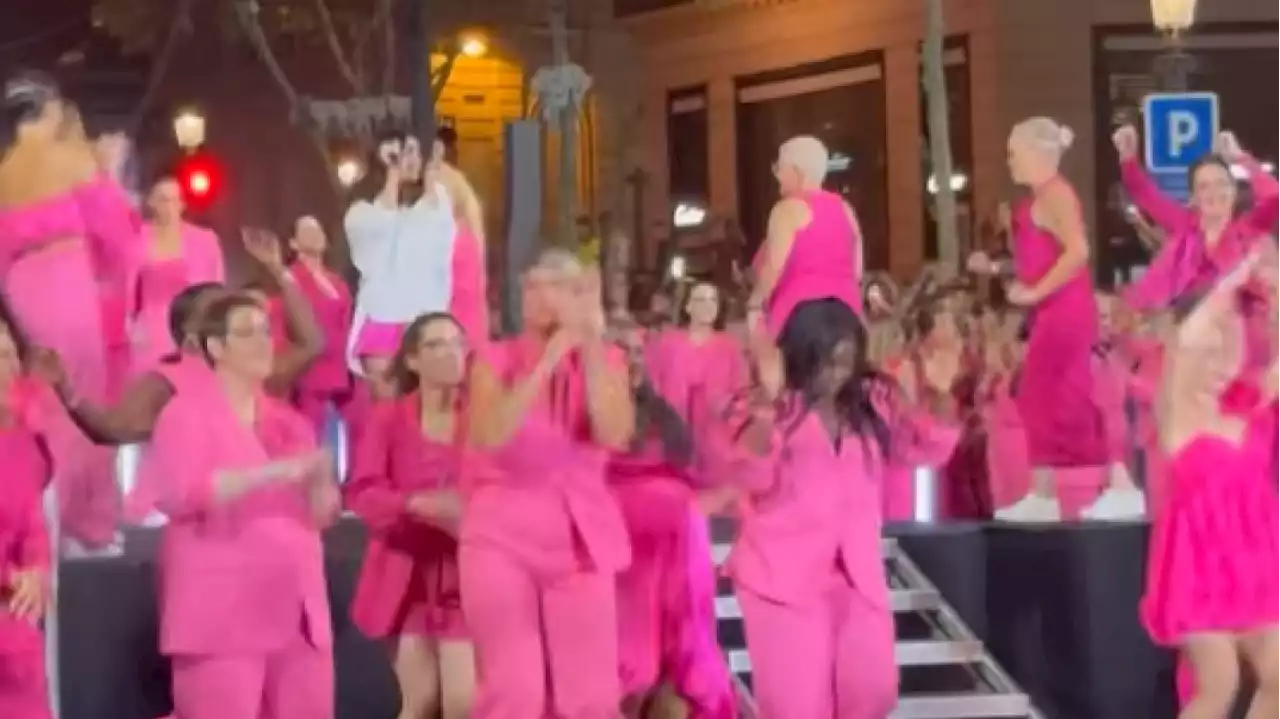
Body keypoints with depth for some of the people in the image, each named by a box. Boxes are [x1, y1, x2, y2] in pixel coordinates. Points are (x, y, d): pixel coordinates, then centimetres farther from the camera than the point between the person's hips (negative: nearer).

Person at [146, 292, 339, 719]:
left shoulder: (288, 421, 18)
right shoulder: (186, 413, -1)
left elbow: (321, 514, 16)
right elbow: (180, 493, -17)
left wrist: (318, 481, -7)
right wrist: (276, 472, -22)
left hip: (295, 610, 6)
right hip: (221, 613, -6)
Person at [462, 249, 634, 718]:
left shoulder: (606, 362, 7)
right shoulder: (496, 360, 1)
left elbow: (614, 435, -13)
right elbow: (489, 436, -18)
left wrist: (589, 348, -16)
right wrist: (547, 360, -19)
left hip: (580, 537, 2)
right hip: (503, 535, -2)